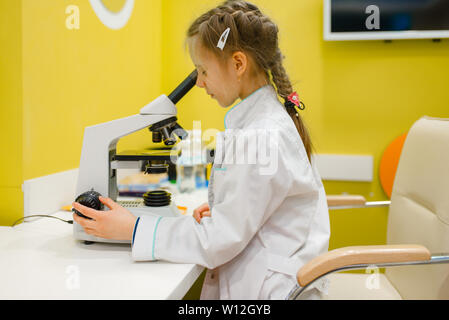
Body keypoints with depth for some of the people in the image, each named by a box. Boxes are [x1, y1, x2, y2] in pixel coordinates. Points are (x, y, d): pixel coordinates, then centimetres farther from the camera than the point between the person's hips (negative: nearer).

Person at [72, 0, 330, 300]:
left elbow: (218, 242, -18)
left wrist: (132, 229, -14)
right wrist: (220, 209, 0)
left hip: (269, 290, -9)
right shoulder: (269, 119, 9)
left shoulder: (261, 137, -22)